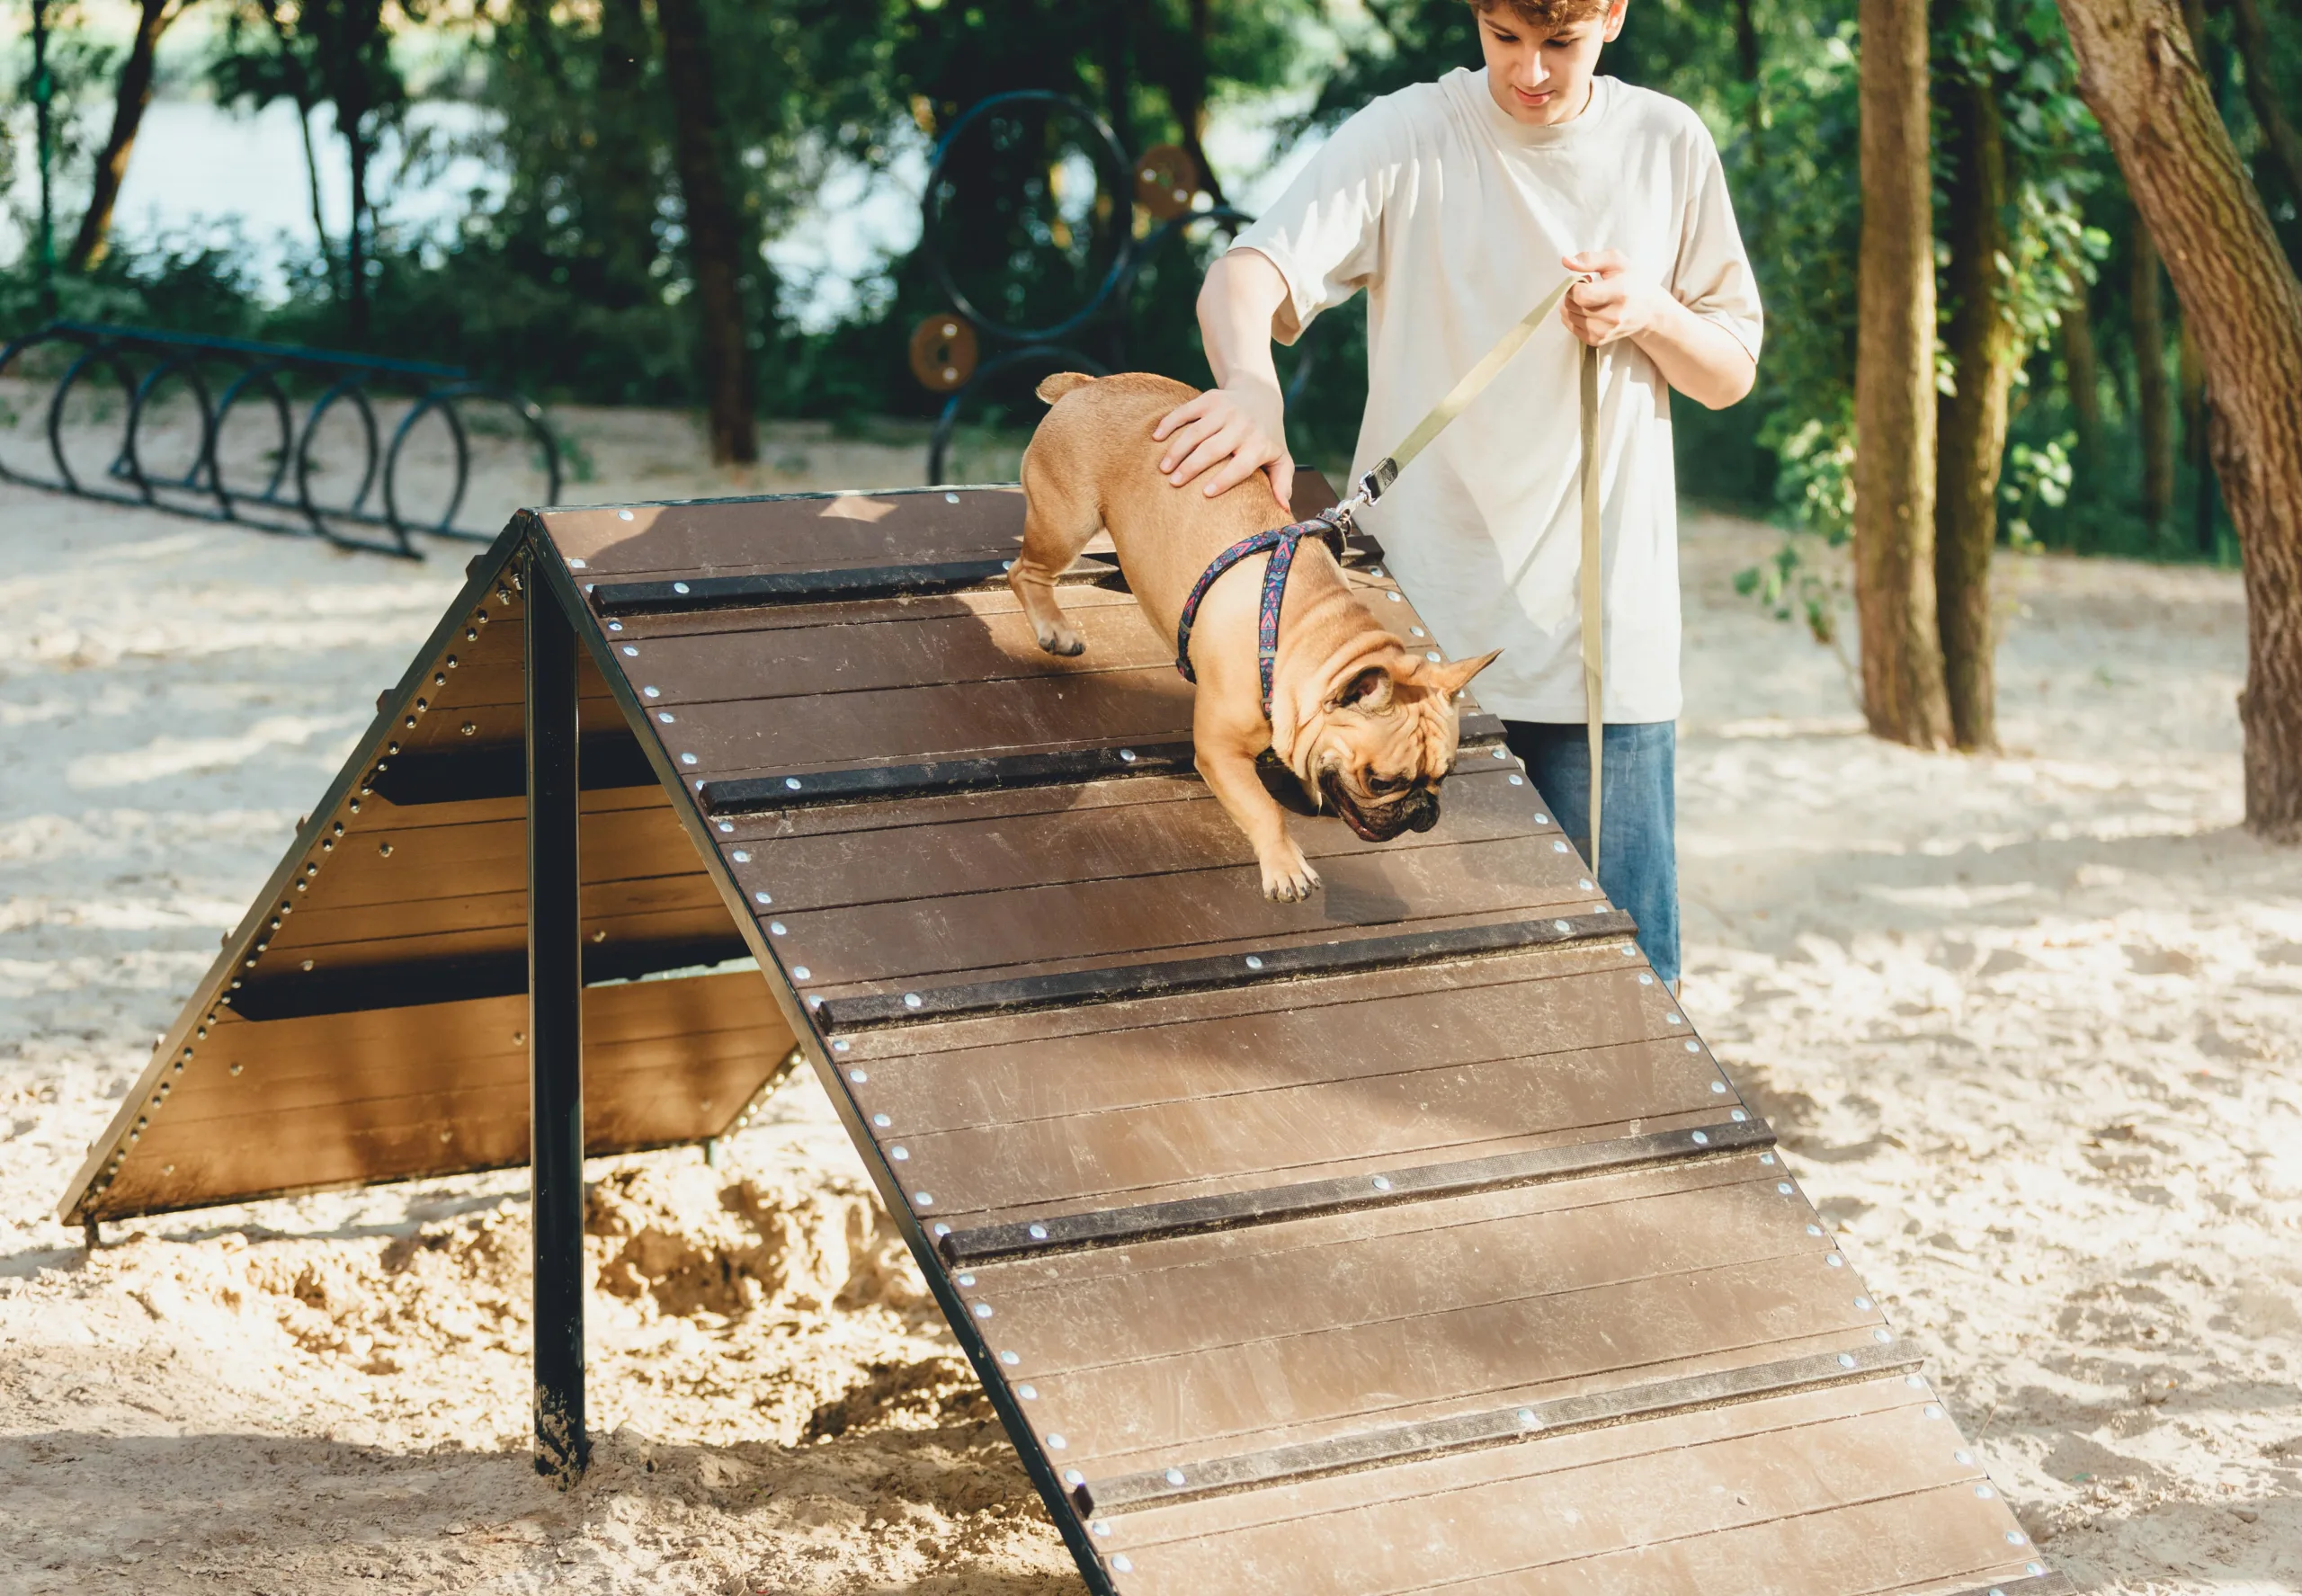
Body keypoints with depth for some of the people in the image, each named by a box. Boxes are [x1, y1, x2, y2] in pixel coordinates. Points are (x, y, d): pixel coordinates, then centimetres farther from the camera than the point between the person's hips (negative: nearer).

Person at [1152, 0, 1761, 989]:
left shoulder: (1667, 147, 7)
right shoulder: (1408, 138, -3)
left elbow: (1731, 374, 14)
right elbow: (1240, 280, -16)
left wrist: (1652, 314, -8)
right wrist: (1252, 385, -38)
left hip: (1603, 645, 2)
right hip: (1423, 636, -2)